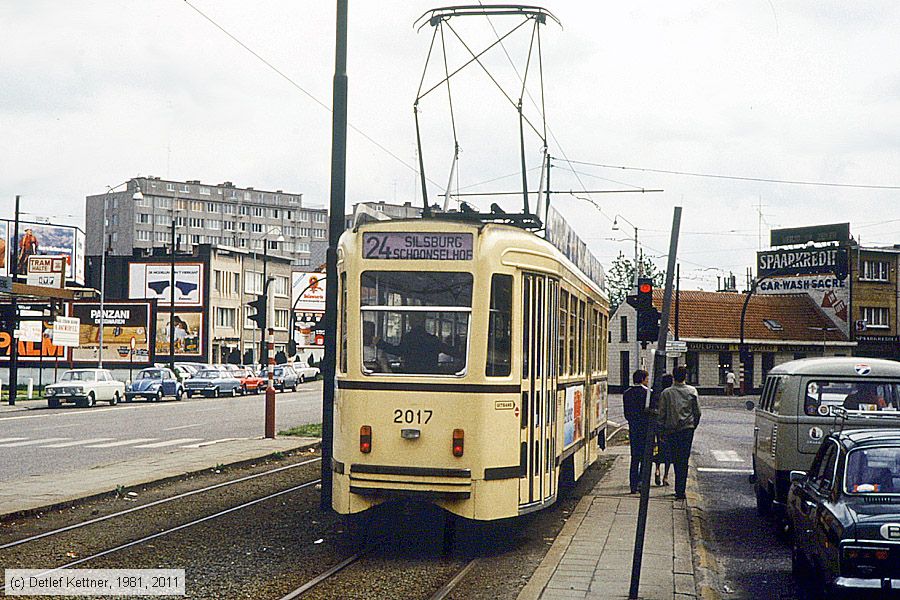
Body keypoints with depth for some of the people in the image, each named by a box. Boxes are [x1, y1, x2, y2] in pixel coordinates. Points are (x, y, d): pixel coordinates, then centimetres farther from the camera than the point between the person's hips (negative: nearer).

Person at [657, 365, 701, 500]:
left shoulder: (666, 393, -2)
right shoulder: (692, 391, -1)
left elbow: (662, 414, -1)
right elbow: (697, 412, 1)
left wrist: (662, 431, 7)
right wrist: (694, 426, 15)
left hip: (671, 430, 1)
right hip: (687, 428, 0)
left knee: (676, 459, 12)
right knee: (684, 460, 0)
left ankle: (679, 489, 18)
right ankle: (680, 490, -6)